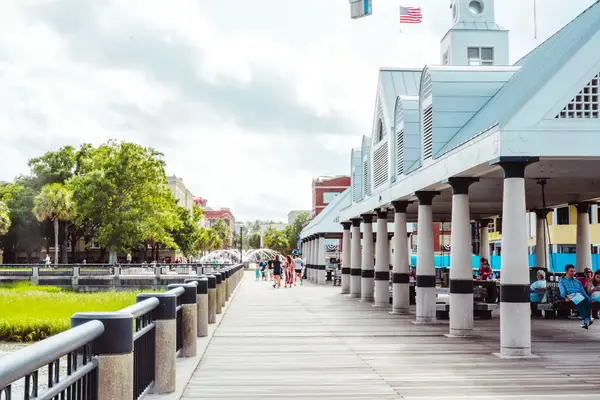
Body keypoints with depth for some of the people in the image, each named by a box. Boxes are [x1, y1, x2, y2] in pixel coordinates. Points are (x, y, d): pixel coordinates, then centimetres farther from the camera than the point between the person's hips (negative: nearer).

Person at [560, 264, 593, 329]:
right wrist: (566, 297, -19)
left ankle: (585, 321, -43)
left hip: (580, 296, 4)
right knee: (581, 301, -38)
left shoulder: (577, 282, 32)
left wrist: (587, 297, -1)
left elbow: (583, 291, 20)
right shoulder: (562, 281, 19)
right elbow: (562, 291, 2)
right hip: (570, 296, -4)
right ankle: (586, 319, -50)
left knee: (587, 299, -33)